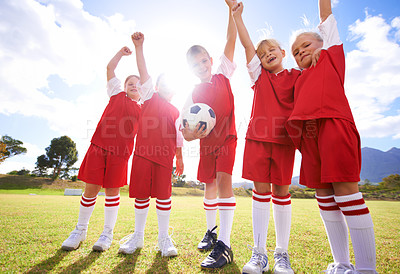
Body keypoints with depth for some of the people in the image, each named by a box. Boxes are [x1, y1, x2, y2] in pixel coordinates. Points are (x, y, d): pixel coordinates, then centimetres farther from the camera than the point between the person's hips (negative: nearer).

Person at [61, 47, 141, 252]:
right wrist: (122, 53, 21)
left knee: (112, 191, 3)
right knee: (90, 189, 4)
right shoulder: (117, 94, 16)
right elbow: (110, 68, 16)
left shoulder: (143, 110, 15)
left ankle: (107, 234, 16)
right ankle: (80, 231, 23)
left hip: (120, 152, 0)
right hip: (98, 146, 0)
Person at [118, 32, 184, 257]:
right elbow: (144, 73, 8)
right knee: (141, 194, 4)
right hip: (143, 151, 0)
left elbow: (178, 136, 14)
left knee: (163, 194, -1)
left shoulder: (175, 111, 18)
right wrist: (139, 47, 0)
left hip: (165, 155, 0)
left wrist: (180, 158, 9)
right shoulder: (150, 97, 18)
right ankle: (138, 235, 19)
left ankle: (164, 238, 11)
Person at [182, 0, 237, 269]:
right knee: (210, 184, 11)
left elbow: (231, 41, -3)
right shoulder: (193, 95, 2)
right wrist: (191, 134, -27)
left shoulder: (223, 76, 1)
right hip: (207, 141, 3)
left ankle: (224, 245, -15)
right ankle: (211, 232, 31)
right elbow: (185, 127, -5)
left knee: (224, 179, -19)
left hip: (227, 137, -3)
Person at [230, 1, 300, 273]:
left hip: (284, 139, 0)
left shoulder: (296, 77, 15)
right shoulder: (258, 75, 16)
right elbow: (247, 45, 11)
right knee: (261, 190, 1)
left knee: (281, 191, 3)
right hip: (257, 138, 1)